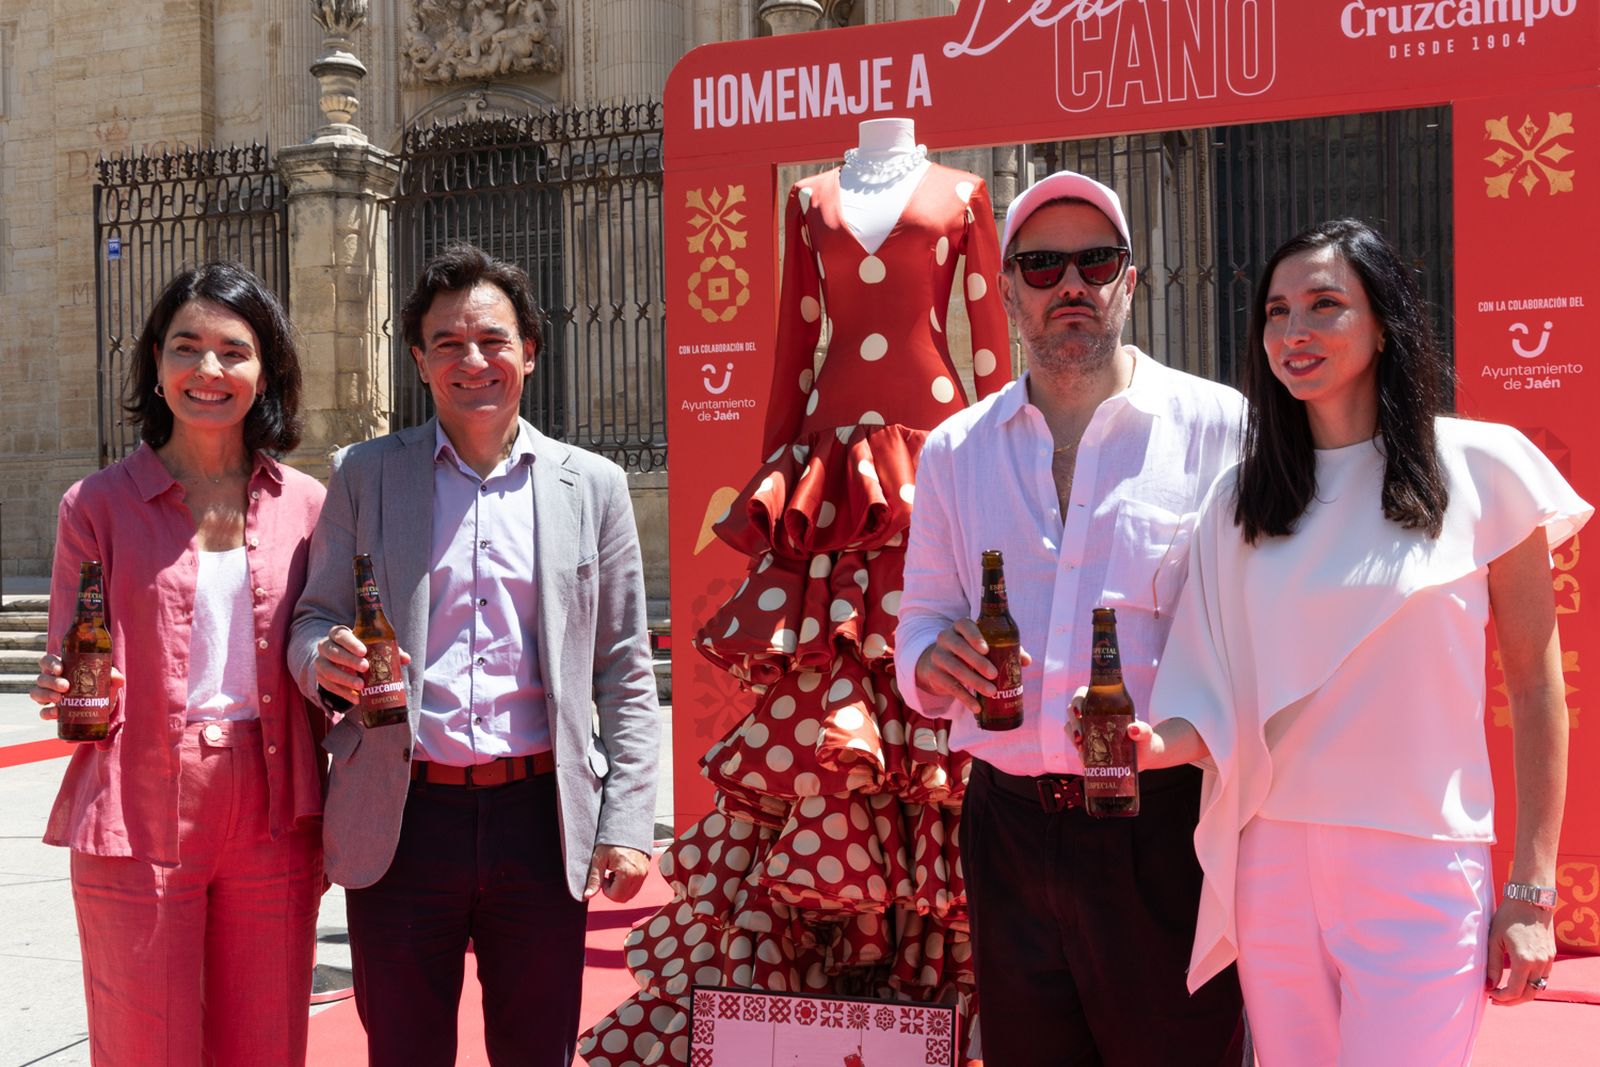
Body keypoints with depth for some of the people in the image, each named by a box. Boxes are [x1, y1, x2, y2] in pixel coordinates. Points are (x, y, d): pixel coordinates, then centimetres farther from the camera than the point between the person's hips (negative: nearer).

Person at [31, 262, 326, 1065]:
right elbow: (67, 681, 2)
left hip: (271, 815, 2)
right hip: (140, 819, -2)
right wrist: (64, 693, -18)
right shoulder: (99, 505, 1)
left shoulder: (304, 504, 6)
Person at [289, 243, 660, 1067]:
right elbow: (315, 621, 8)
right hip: (401, 819, 0)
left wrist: (626, 824, 0)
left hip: (540, 815, 0)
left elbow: (623, 671, 7)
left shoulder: (592, 485, 7)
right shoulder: (364, 475, 7)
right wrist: (326, 660, -17)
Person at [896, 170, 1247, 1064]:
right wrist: (933, 660, -8)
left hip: (1166, 829, -3)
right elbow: (923, 617, 15)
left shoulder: (1219, 428, -2)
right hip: (1010, 828, 4)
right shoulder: (956, 450, 10)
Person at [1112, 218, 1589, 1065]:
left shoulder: (1481, 469, -3)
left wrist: (1531, 893, -2)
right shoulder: (1242, 497, 6)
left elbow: (1534, 687, 0)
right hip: (1271, 864, 3)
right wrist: (1163, 740, -15)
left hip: (1419, 868, -3)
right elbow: (1224, 695, 7)